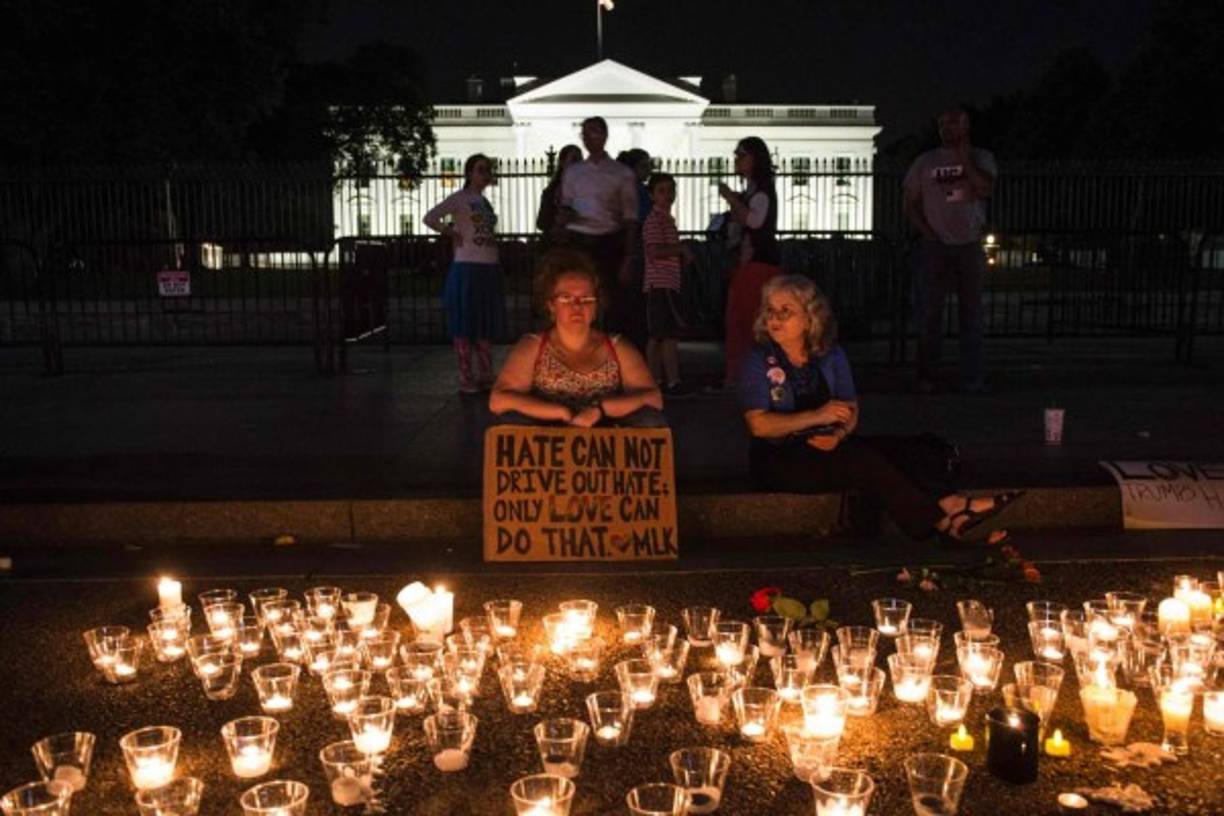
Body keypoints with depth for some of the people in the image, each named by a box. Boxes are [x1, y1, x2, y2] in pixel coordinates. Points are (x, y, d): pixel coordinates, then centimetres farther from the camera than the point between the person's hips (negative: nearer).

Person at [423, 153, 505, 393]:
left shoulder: (484, 201, 16)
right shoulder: (459, 198, -5)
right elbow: (429, 218, -15)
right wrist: (452, 234, -10)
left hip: (490, 268, 7)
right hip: (467, 267, -7)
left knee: (487, 323, 10)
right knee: (465, 323, -2)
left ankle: (485, 375, 19)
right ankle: (466, 377, 3)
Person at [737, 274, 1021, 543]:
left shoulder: (831, 355, 9)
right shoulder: (758, 361, -4)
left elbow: (851, 409, 4)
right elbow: (758, 424, -14)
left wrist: (840, 434, -19)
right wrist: (816, 416, -19)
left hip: (830, 449, 5)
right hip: (779, 460, -5)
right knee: (863, 459, -30)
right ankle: (942, 520, -25)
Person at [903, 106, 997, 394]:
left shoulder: (981, 158, 7)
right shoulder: (925, 162, 7)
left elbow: (986, 189, -10)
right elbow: (909, 203, 5)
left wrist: (964, 158, -9)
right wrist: (926, 233, -6)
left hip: (970, 245, 1)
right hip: (934, 245, 0)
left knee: (971, 312, 4)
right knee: (930, 311, -1)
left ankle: (972, 378, 8)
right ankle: (926, 378, 5)